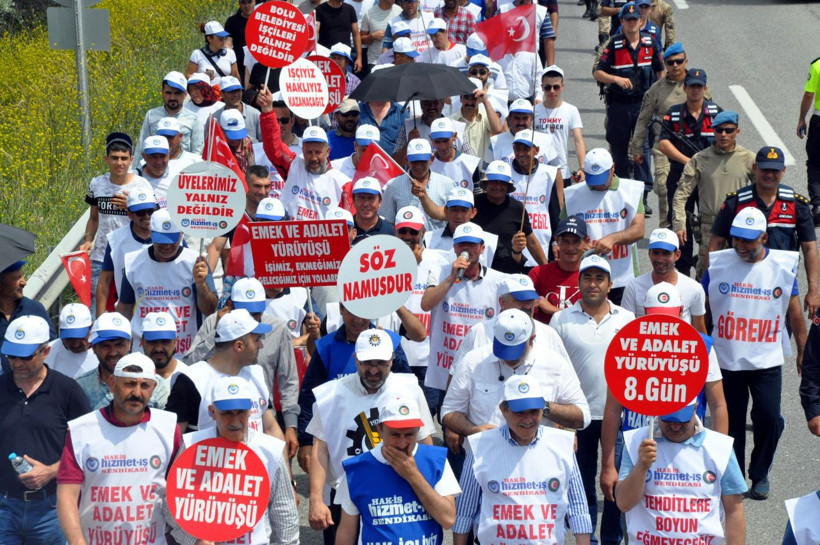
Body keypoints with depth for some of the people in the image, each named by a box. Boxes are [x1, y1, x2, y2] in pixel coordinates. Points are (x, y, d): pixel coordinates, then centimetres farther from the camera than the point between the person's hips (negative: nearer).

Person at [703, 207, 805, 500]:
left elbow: (795, 314, 6)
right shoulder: (718, 264, -2)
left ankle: (760, 474, 14)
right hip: (726, 361, 1)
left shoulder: (783, 266, -3)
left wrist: (803, 352, 10)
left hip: (767, 362, -1)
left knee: (769, 418, -7)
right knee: (731, 422, 8)